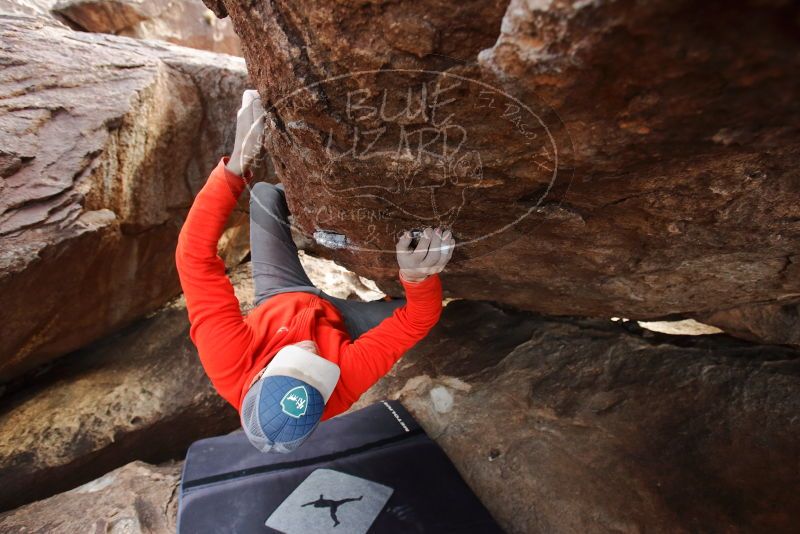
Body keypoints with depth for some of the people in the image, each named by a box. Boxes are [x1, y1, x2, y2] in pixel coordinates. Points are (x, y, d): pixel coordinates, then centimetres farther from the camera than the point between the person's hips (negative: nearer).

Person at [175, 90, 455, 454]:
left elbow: (195, 255, -42)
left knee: (265, 193, -7)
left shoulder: (227, 365, -42)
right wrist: (418, 276, -58)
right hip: (335, 317, 0)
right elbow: (419, 318, -37)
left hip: (276, 303, 1)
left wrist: (236, 167, -49)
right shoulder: (345, 382, -41)